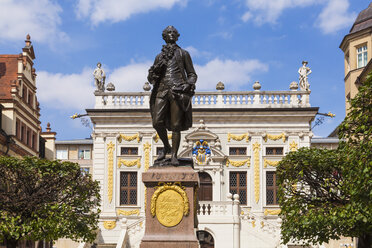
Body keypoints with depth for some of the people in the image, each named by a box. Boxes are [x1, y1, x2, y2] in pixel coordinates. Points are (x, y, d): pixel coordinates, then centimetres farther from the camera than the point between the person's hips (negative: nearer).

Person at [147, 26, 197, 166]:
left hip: (178, 91, -2)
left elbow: (192, 74, 16)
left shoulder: (183, 54, 17)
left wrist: (190, 84, -6)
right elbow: (151, 78, 20)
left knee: (176, 125, -8)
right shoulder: (160, 56, 23)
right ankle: (166, 147, 14)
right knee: (157, 122, -10)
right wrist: (155, 70, -2)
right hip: (162, 90, 2)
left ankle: (174, 155, -2)